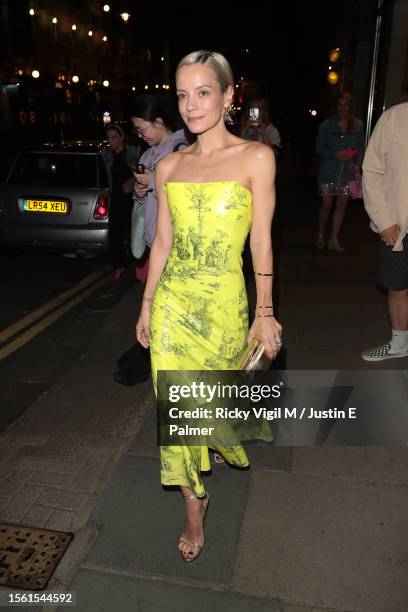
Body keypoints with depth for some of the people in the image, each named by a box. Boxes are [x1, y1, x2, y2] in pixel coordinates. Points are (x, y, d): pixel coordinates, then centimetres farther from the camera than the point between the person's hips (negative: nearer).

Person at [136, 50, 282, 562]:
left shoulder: (255, 158, -5)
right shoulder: (168, 166, 4)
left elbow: (261, 241, -5)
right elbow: (162, 241, 8)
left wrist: (265, 313, -5)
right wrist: (147, 305, 9)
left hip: (224, 302, -2)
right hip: (173, 301, 3)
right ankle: (194, 509, 27)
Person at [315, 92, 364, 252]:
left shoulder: (358, 125, 4)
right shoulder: (327, 125, -2)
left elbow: (361, 148, 10)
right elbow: (319, 148, -1)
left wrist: (357, 164, -6)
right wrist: (336, 154, -15)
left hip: (348, 172, 2)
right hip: (329, 172, -2)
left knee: (341, 205, 4)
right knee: (326, 205, 1)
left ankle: (334, 239, 13)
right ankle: (320, 236, 20)